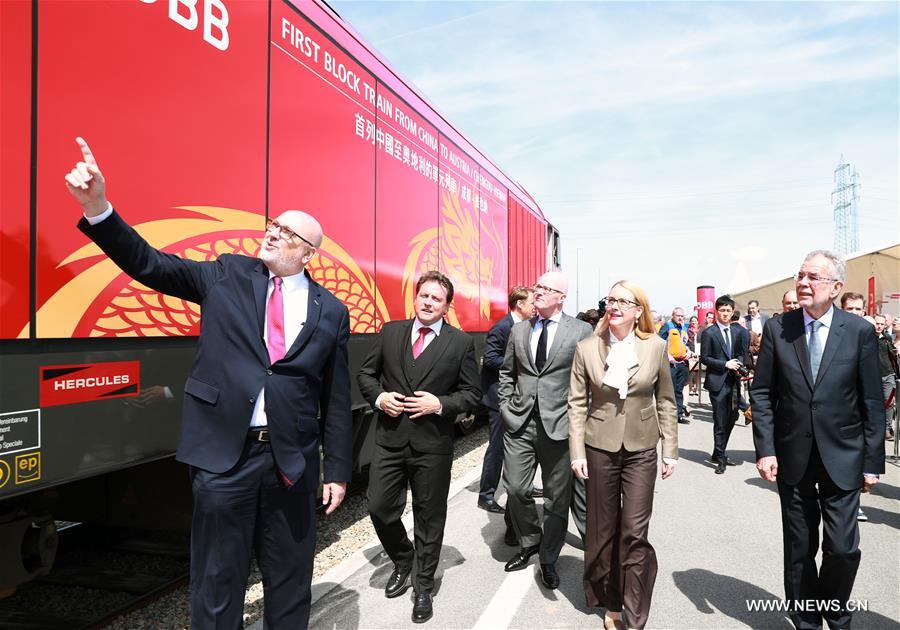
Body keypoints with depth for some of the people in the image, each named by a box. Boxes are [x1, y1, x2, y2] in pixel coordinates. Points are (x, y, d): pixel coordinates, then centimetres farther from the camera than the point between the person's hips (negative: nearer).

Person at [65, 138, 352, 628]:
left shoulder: (330, 311, 2)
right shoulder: (228, 275, 3)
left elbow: (336, 400, 3)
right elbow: (149, 264, -1)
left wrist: (338, 470, 4)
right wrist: (97, 208, -16)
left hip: (292, 459, 1)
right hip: (223, 453, 0)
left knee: (290, 579, 17)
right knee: (217, 582, 13)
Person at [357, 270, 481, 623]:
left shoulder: (461, 343, -2)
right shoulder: (390, 332, 5)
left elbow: (472, 393, 0)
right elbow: (366, 374, 12)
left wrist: (440, 404, -15)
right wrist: (378, 397, -7)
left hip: (433, 445, -2)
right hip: (390, 439, 3)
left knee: (429, 516, 10)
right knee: (379, 507, 7)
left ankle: (423, 587, 31)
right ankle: (403, 563, 37)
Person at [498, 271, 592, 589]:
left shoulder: (582, 331, -2)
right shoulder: (519, 330, 9)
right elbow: (506, 372, 18)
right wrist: (507, 405, 7)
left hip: (559, 424, -3)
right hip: (520, 422, 3)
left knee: (557, 497, 8)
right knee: (515, 489, 3)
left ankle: (548, 560, 28)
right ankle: (530, 542, 31)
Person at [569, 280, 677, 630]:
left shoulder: (656, 347, -2)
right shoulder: (587, 348, -3)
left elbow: (666, 401, 5)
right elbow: (577, 403, -1)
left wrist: (671, 450, 3)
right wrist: (577, 452, -5)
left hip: (641, 450, 0)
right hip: (599, 448, 1)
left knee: (635, 533, -2)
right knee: (602, 530, 11)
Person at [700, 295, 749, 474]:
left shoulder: (738, 330, 9)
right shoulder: (709, 333, -5)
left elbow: (742, 354, 16)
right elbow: (704, 358, -6)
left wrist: (738, 364, -4)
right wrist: (725, 364, -14)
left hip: (733, 380, 5)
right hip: (717, 382, -5)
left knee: (731, 419, 10)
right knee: (720, 422, -2)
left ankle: (717, 455, 25)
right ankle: (720, 459, 9)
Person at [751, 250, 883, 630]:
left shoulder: (860, 332, -4)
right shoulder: (777, 329, -2)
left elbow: (872, 401, -1)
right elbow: (762, 393, -1)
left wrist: (873, 460, -2)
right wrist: (765, 449, -7)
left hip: (841, 457, -1)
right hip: (792, 456, 1)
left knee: (843, 548, 1)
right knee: (799, 549, 12)